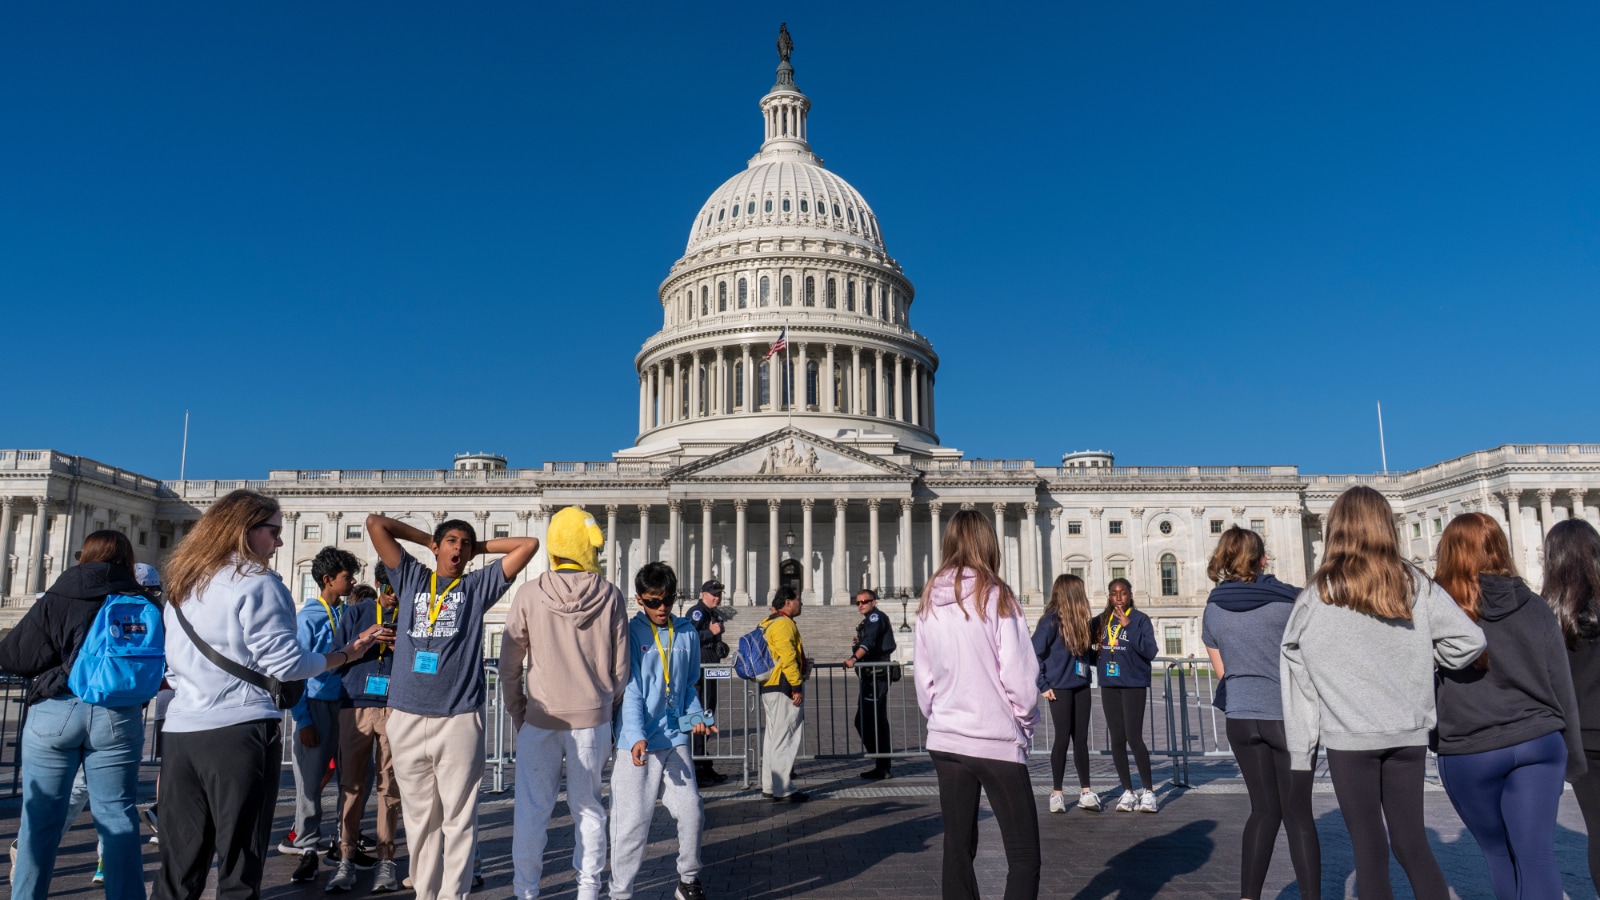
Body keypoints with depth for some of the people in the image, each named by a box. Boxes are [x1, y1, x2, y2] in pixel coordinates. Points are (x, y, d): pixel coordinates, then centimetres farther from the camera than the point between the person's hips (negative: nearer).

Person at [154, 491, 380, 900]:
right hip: (239, 730, -7)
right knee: (239, 863, 1)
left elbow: (174, 667, 21)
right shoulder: (256, 583, -9)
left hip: (181, 730, 7)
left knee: (180, 862, 13)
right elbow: (285, 662, -11)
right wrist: (346, 654, 0)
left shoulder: (182, 585, 15)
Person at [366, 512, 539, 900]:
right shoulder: (411, 579, 14)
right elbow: (376, 525, 12)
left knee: (458, 818, 1)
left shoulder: (478, 586, 10)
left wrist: (480, 545, 15)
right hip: (407, 718, 2)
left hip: (460, 718, -2)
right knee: (419, 817, 9)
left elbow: (529, 545, 7)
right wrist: (427, 537, 19)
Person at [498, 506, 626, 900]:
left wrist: (517, 713, 10)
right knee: (587, 807, 11)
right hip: (593, 718, 1)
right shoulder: (609, 595, -6)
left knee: (532, 809, 9)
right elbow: (620, 665, 0)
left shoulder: (529, 594, -7)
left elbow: (510, 664, -2)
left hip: (540, 717, 0)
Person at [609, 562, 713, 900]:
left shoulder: (687, 632, 7)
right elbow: (629, 690, -11)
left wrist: (696, 717, 3)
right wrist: (635, 736, -22)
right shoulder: (630, 633, -6)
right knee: (632, 821, -1)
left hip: (674, 737, 4)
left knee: (691, 811, 5)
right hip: (636, 742, -4)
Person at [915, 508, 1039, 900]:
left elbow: (923, 678, 7)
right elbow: (1021, 676, -10)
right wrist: (1026, 722, 6)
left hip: (945, 741, 5)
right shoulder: (996, 597, -10)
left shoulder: (929, 602, 3)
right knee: (1023, 855, 3)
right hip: (996, 741, -5)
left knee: (957, 850, 13)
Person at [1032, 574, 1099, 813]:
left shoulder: (1080, 621, 9)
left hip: (1081, 686, 6)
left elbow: (1087, 653, 15)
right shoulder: (1051, 620, -13)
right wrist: (1043, 685, -14)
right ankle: (1057, 793, 12)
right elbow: (1034, 654, -15)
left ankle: (1085, 791, 17)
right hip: (1060, 688, -6)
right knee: (1063, 738, 0)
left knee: (1081, 738, 9)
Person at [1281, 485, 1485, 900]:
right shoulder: (1415, 585, 1)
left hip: (1349, 737, -3)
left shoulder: (1316, 597, -6)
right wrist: (1423, 664, 14)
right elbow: (1470, 639, -3)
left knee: (1369, 849, 7)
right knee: (1411, 841, 16)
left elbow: (1296, 677, -5)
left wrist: (1301, 752, 1)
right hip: (1408, 734, 3)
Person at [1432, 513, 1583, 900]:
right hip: (1538, 743, 2)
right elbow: (1563, 689, 8)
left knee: (1501, 855, 17)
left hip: (1469, 753, -2)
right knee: (1538, 857, 3)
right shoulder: (1535, 608, 3)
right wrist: (1573, 755, 19)